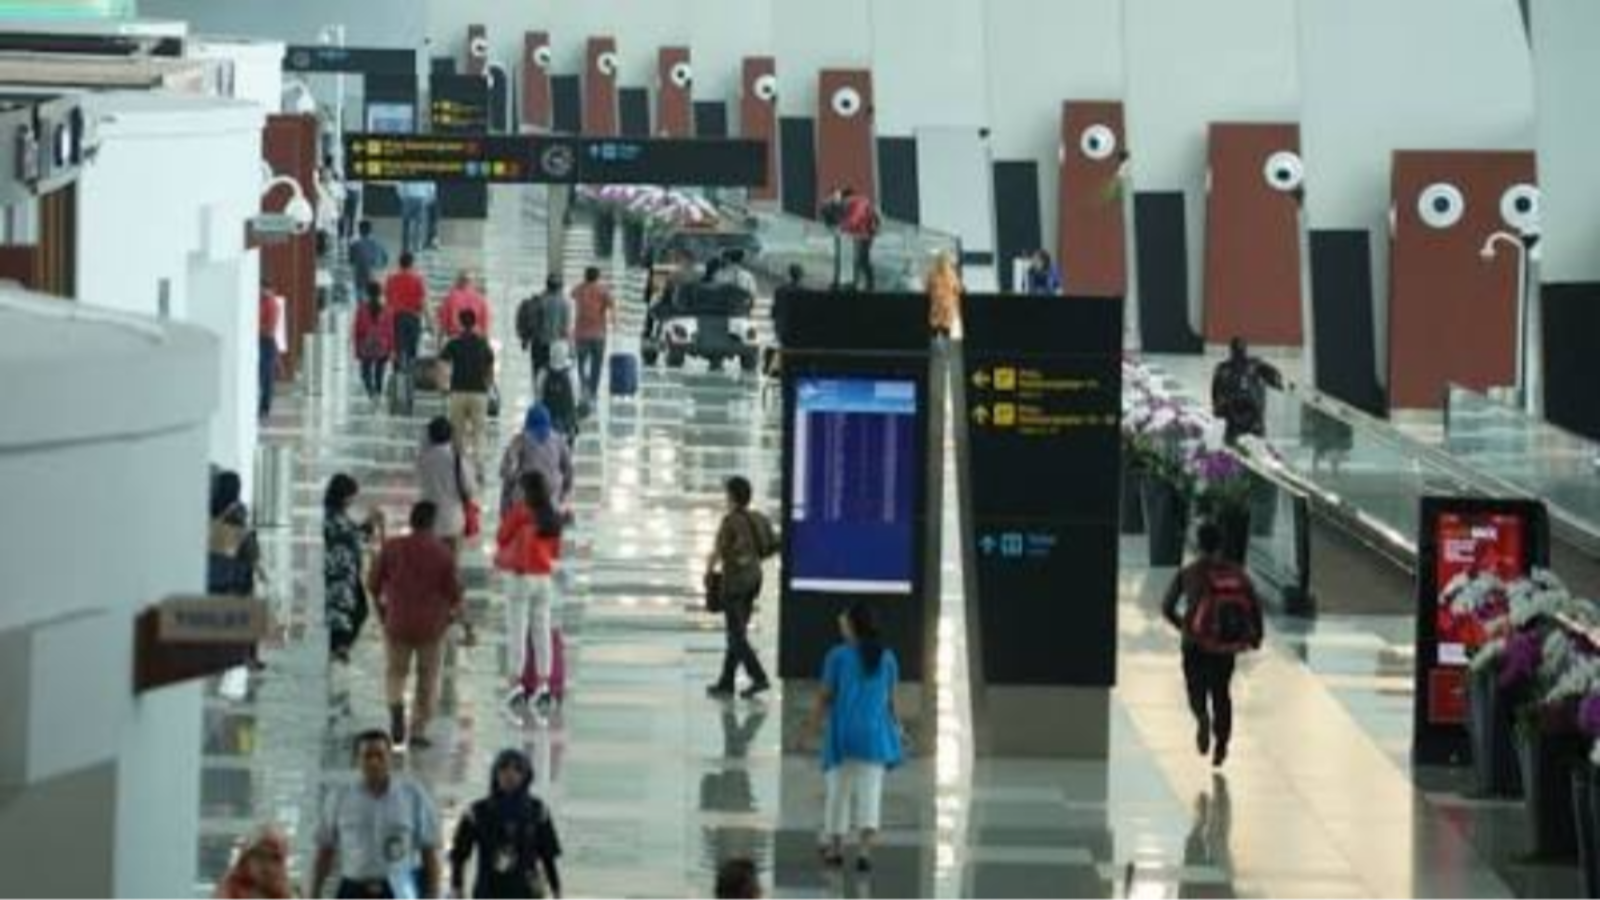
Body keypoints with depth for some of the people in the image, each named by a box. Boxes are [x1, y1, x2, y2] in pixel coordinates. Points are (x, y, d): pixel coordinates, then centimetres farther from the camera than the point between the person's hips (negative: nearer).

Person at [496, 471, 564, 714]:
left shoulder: (520, 511, -11)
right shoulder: (553, 517, 5)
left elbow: (502, 538, -1)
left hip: (521, 577, -5)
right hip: (545, 578, 5)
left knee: (517, 633, -2)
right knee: (543, 633, 7)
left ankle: (516, 687, -5)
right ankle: (544, 687, 5)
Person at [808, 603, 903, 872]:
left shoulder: (839, 656, -8)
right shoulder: (887, 658, 2)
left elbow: (826, 695, -5)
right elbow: (890, 698, 9)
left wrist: (816, 721, 11)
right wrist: (893, 724, 25)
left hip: (843, 731, -2)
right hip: (874, 733, 2)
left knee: (839, 789, 11)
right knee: (870, 791, 0)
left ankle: (835, 847, 21)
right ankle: (865, 849, -14)